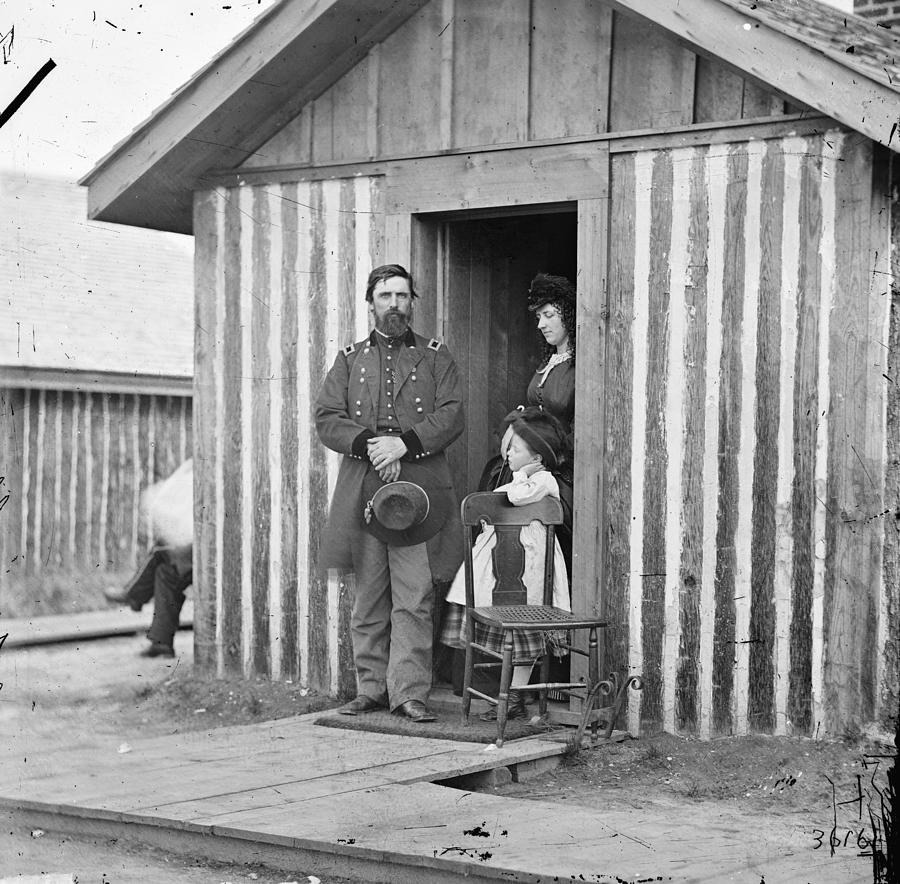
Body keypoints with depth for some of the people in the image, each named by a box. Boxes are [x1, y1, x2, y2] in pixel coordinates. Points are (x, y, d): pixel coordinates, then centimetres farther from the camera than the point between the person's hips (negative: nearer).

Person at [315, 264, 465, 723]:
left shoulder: (435, 357, 11)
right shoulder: (350, 359, 15)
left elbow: (451, 416, -1)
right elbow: (326, 418, 5)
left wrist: (404, 444, -15)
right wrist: (369, 444, -12)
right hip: (362, 490, 2)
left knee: (414, 598, -8)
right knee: (368, 599, 6)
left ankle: (410, 692, -6)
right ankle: (371, 688, 14)